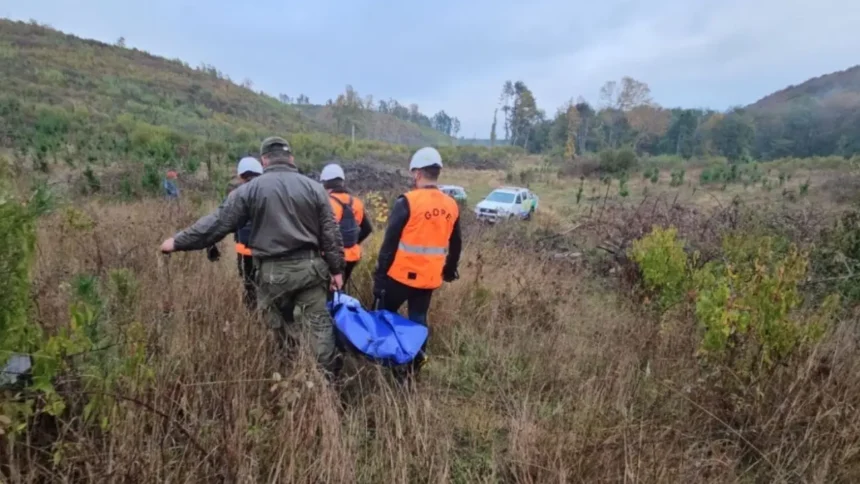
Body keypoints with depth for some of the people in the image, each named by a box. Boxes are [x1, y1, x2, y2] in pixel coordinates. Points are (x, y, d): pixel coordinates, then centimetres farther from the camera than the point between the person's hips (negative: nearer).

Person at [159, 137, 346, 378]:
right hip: (310, 265, 2)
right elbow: (330, 232, 2)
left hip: (273, 271, -1)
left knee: (278, 325, 17)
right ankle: (328, 374, 11)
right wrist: (336, 268, 8)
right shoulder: (314, 187, 2)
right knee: (318, 320, 9)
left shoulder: (250, 189, -2)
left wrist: (178, 242, 12)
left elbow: (218, 222, 0)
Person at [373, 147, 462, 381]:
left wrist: (379, 274, -7)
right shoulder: (451, 206, 4)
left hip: (401, 274, -5)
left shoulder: (407, 201, -14)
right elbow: (456, 245, 14)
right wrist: (450, 271, 27)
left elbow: (390, 243, -13)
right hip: (430, 278, 5)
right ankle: (414, 364, 21)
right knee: (418, 319, 17)